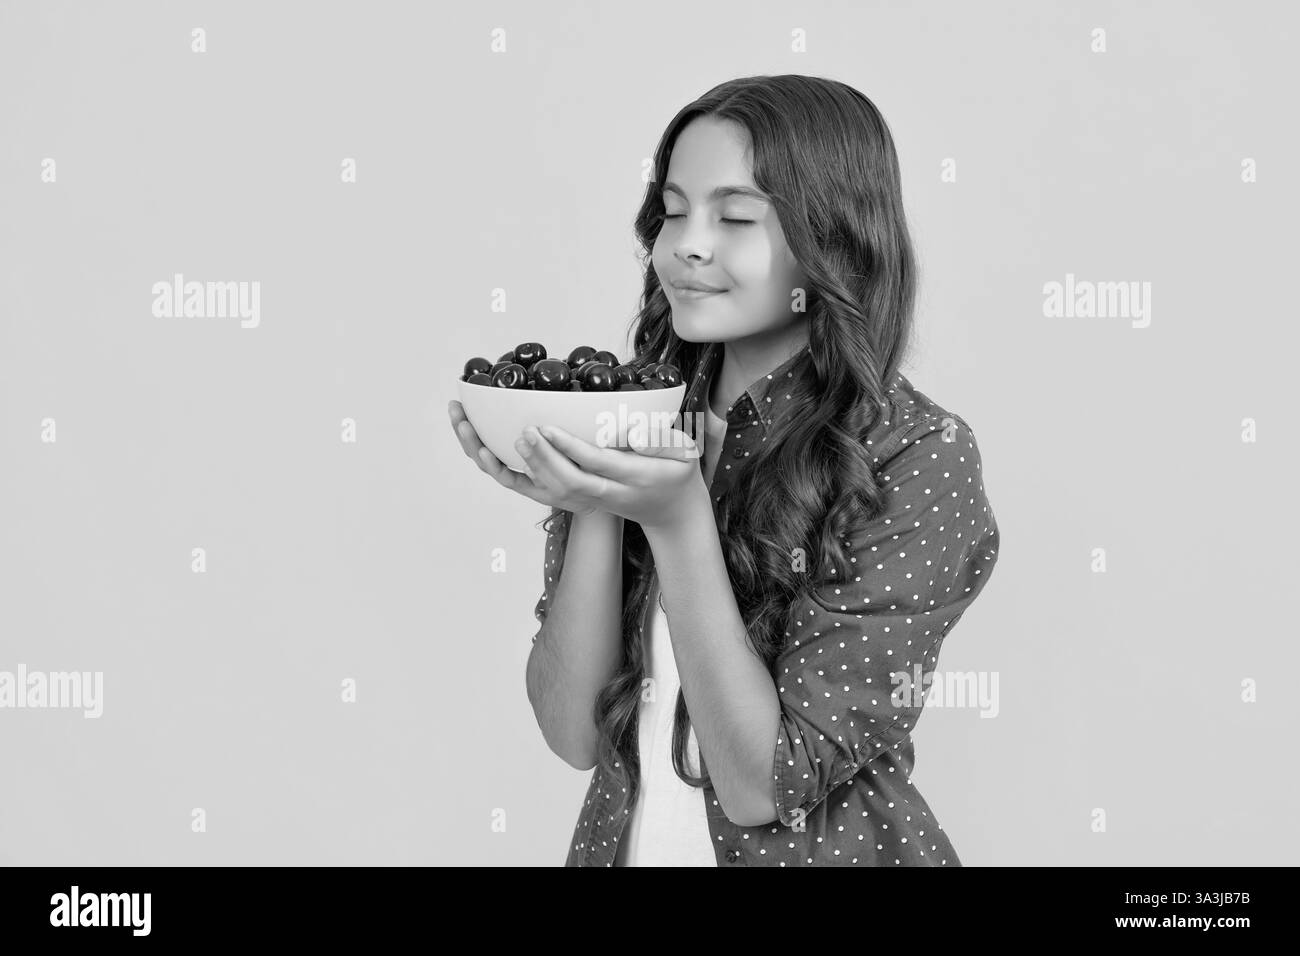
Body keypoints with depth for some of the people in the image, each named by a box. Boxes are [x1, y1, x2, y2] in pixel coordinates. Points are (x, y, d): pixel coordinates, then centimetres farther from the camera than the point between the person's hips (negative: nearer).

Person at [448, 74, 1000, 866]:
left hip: (821, 848, -3)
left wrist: (679, 524, -28)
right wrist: (593, 507, -20)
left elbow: (762, 784, -19)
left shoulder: (919, 458, -16)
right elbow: (574, 735, -9)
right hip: (623, 841, 4)